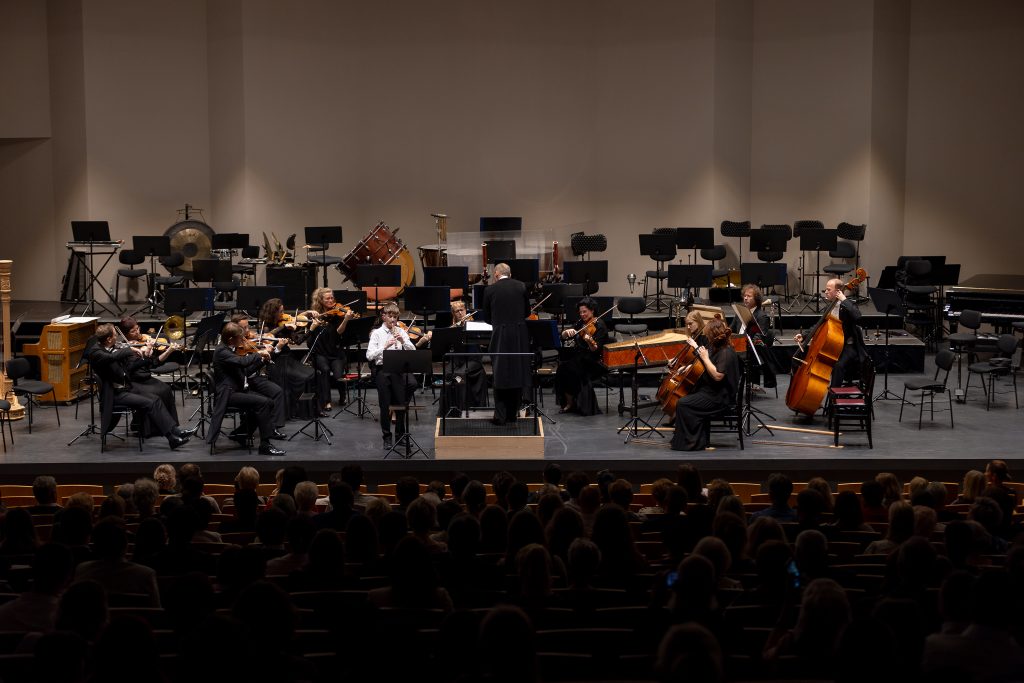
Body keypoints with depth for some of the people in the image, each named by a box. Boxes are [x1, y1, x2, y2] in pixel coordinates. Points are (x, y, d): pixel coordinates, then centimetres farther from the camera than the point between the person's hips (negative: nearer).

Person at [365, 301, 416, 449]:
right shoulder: (377, 333, 3)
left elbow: (413, 351, 3)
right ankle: (387, 436, 3)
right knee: (385, 403, -10)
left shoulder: (401, 332, 11)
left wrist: (403, 341, -14)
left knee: (402, 402, -7)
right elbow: (369, 355, -7)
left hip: (398, 369, 2)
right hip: (381, 369, -2)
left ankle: (400, 434, 12)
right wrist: (385, 346, -20)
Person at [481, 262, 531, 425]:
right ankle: (512, 413, 15)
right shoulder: (521, 287, 2)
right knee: (517, 373, 11)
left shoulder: (490, 290, -3)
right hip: (520, 335, 2)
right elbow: (527, 312, 10)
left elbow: (487, 316, 6)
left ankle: (500, 415, -1)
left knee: (499, 375, 5)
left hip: (500, 335, -2)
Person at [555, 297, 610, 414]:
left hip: (594, 362, -6)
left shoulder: (599, 325, -9)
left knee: (567, 369, -27)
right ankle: (567, 403, -9)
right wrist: (567, 331, -16)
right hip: (579, 358, 6)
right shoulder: (581, 323, 11)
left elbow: (595, 349, -20)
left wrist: (590, 342, -41)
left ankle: (570, 403, -11)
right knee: (562, 367, -21)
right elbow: (563, 336, 5)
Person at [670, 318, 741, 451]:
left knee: (683, 404, -20)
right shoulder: (716, 348, 10)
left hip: (719, 397, -10)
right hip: (710, 391, 10)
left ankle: (692, 441, -12)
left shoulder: (726, 353, -20)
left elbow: (717, 375, -28)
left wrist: (705, 358, -21)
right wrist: (696, 347, 30)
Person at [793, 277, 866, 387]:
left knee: (838, 365, -34)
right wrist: (804, 336, 7)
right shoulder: (830, 306, 12)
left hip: (848, 346, -8)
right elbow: (819, 326, 21)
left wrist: (844, 300, -26)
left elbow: (857, 316, -33)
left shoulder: (848, 305, -10)